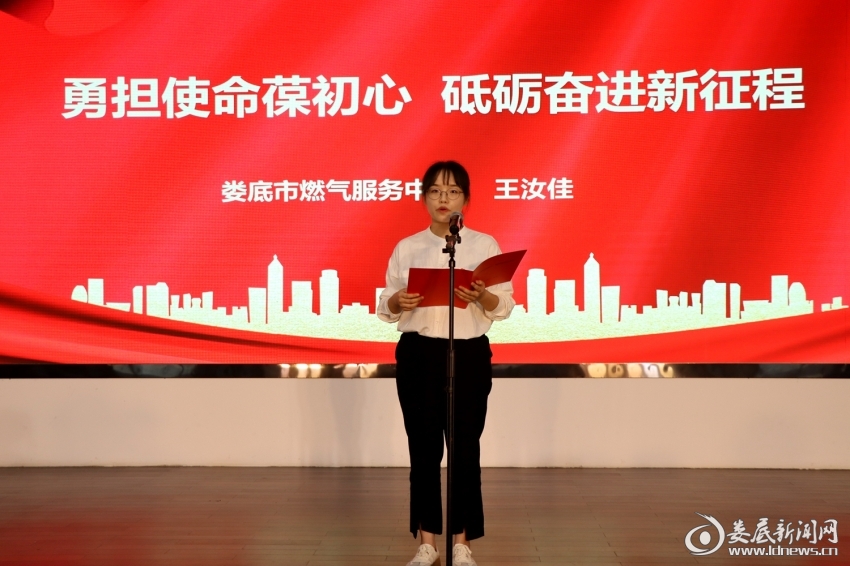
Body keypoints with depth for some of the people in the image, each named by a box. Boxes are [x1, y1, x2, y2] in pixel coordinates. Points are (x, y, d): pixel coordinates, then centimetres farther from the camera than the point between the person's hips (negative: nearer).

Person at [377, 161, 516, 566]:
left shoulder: (484, 245, 2)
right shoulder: (406, 248, 6)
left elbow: (504, 306, 0)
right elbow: (385, 308, 6)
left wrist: (482, 297, -21)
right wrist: (398, 302, -17)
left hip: (469, 355, -1)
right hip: (418, 355, 1)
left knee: (465, 448, 2)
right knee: (423, 448, 4)